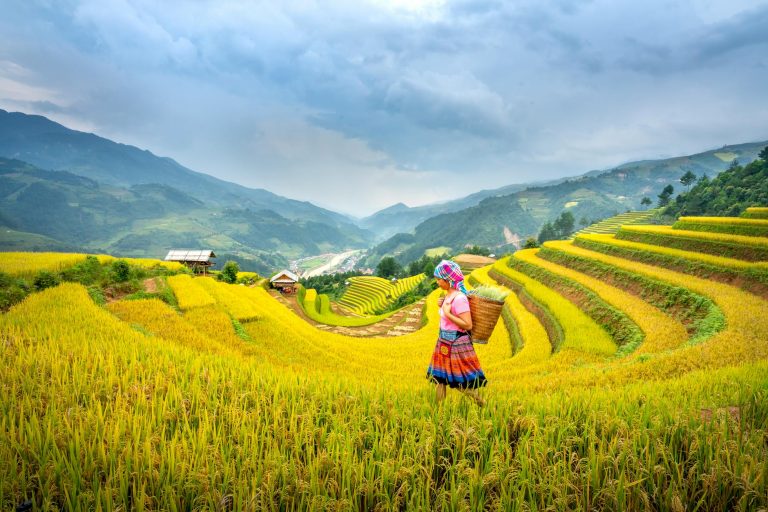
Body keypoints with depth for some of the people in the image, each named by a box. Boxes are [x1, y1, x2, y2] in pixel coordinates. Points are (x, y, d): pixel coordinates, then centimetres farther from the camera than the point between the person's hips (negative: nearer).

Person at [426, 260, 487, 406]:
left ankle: (482, 404, 23)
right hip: (445, 342, 9)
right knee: (440, 379, 13)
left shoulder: (459, 298, -21)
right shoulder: (448, 295, 6)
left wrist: (447, 313, -23)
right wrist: (442, 306, 2)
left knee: (462, 383, 4)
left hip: (456, 343, -9)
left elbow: (468, 325, -22)